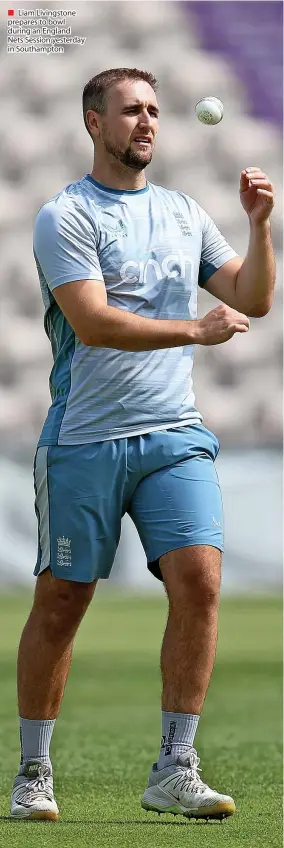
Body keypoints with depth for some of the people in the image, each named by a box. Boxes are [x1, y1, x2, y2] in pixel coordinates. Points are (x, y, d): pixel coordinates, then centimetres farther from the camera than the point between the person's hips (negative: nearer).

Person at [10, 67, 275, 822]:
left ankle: (174, 772, -7)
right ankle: (33, 774, 15)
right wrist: (195, 329, -22)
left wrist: (259, 224, 0)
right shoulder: (66, 216, -4)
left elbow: (252, 300, 14)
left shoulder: (183, 213, 15)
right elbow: (93, 322, -16)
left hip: (175, 434, 4)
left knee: (198, 578, -13)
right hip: (84, 440, -4)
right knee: (60, 603, 2)